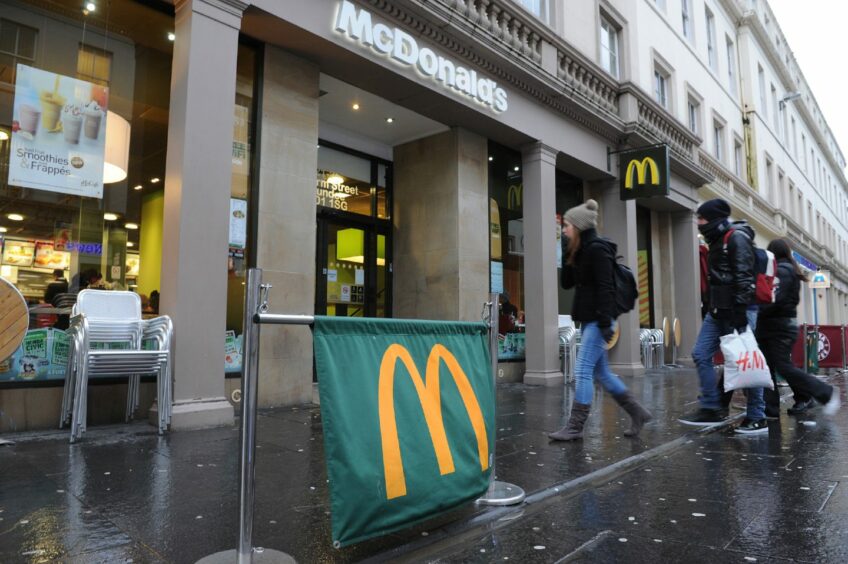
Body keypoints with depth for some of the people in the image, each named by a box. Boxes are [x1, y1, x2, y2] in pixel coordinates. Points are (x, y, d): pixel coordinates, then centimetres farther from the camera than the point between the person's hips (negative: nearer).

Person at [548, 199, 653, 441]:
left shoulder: (597, 249, -13)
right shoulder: (581, 251, 14)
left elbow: (605, 287, -19)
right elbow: (567, 283, 16)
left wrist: (605, 323, -24)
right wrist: (567, 254, 6)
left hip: (597, 320, -10)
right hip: (588, 319, 10)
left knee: (583, 371, -7)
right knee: (602, 372, 14)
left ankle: (575, 427, -1)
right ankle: (638, 413, 25)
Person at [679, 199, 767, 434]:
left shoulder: (737, 237, -8)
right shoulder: (718, 240, 20)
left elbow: (743, 276, -17)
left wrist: (740, 310, -23)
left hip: (737, 310, -9)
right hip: (718, 310, 9)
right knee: (701, 355, 4)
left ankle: (757, 418, 7)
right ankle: (711, 408, 10)